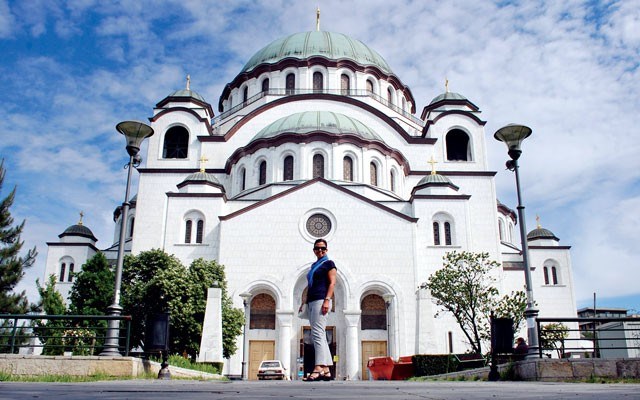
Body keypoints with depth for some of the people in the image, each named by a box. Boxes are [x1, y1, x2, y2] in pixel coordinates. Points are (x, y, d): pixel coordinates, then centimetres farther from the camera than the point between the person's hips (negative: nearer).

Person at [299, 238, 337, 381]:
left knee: (317, 333, -17)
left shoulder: (329, 263, 3)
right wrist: (304, 302, 19)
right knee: (319, 336, 4)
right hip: (312, 302, 9)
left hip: (321, 300, -8)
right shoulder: (314, 266, 24)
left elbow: (332, 283, -7)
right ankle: (326, 370, 4)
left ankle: (319, 368, -23)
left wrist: (327, 300, -19)